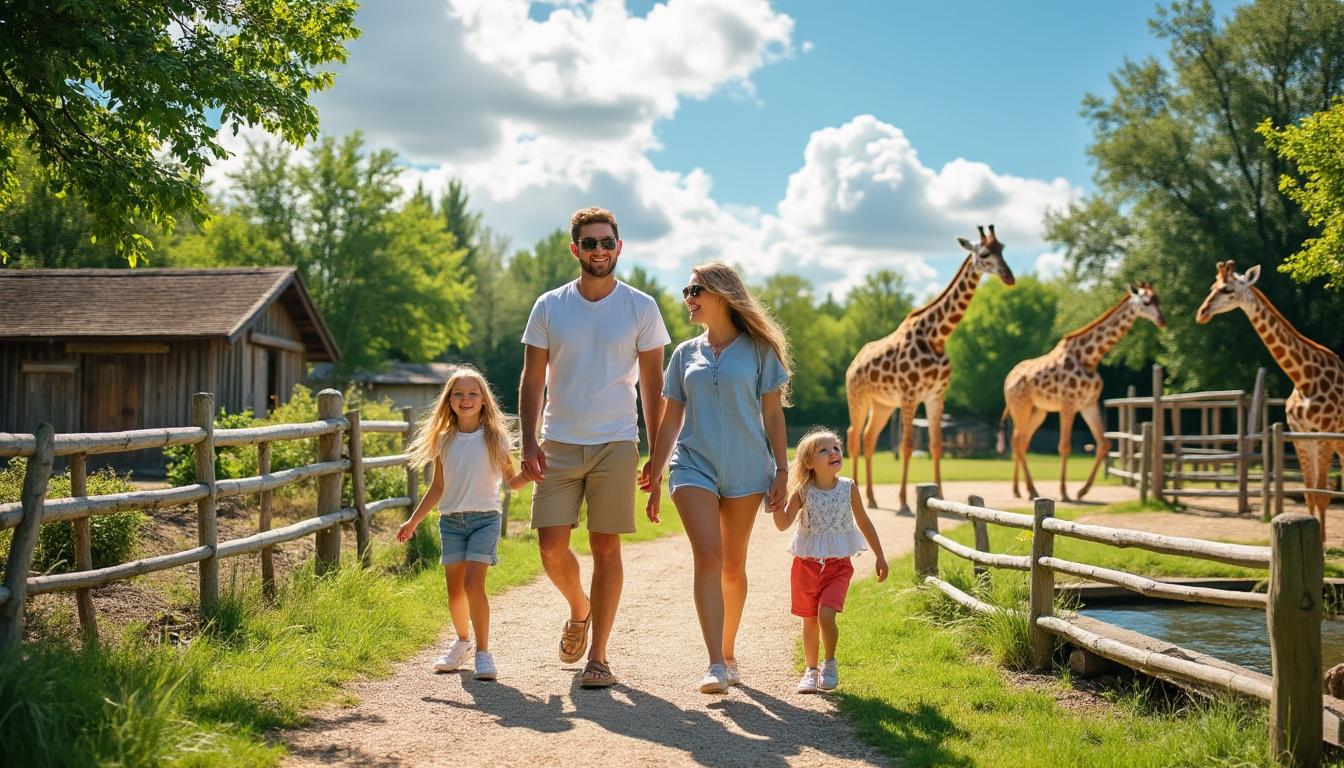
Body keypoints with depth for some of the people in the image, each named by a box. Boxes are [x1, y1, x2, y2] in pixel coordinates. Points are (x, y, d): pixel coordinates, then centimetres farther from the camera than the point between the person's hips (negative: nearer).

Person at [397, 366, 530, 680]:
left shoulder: (495, 438, 0)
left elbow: (512, 482, 5)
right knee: (455, 589, 4)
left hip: (485, 519, -3)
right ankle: (462, 641, 29)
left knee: (473, 583, -17)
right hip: (451, 520, 3)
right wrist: (413, 521, 11)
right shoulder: (444, 441, 7)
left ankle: (482, 651, -6)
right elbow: (437, 488, 13)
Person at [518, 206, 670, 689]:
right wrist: (528, 442, -5)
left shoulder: (641, 307, 2)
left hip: (616, 444, -1)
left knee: (606, 548, 0)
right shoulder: (549, 307, 5)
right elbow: (531, 380, 7)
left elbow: (653, 384, 5)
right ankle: (579, 610, 29)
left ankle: (598, 658, 8)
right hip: (559, 444, 1)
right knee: (551, 546, -3)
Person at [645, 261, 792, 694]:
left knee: (734, 565, 7)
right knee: (707, 556, -15)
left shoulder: (757, 349, 4)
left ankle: (728, 653, 23)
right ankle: (716, 665, -18)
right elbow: (671, 419, 13)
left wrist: (781, 471, -2)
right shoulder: (685, 354, 11)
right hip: (694, 465, 1)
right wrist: (655, 477, 10)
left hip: (746, 468, -1)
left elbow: (773, 414, 4)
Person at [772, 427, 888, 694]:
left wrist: (880, 557, 10)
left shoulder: (848, 488, -4)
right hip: (806, 564, 1)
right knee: (809, 620, 10)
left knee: (826, 614, -17)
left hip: (838, 564, -1)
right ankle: (811, 670, 28)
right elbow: (783, 524, -14)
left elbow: (864, 523, 7)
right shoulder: (802, 492, -7)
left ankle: (830, 664, 6)